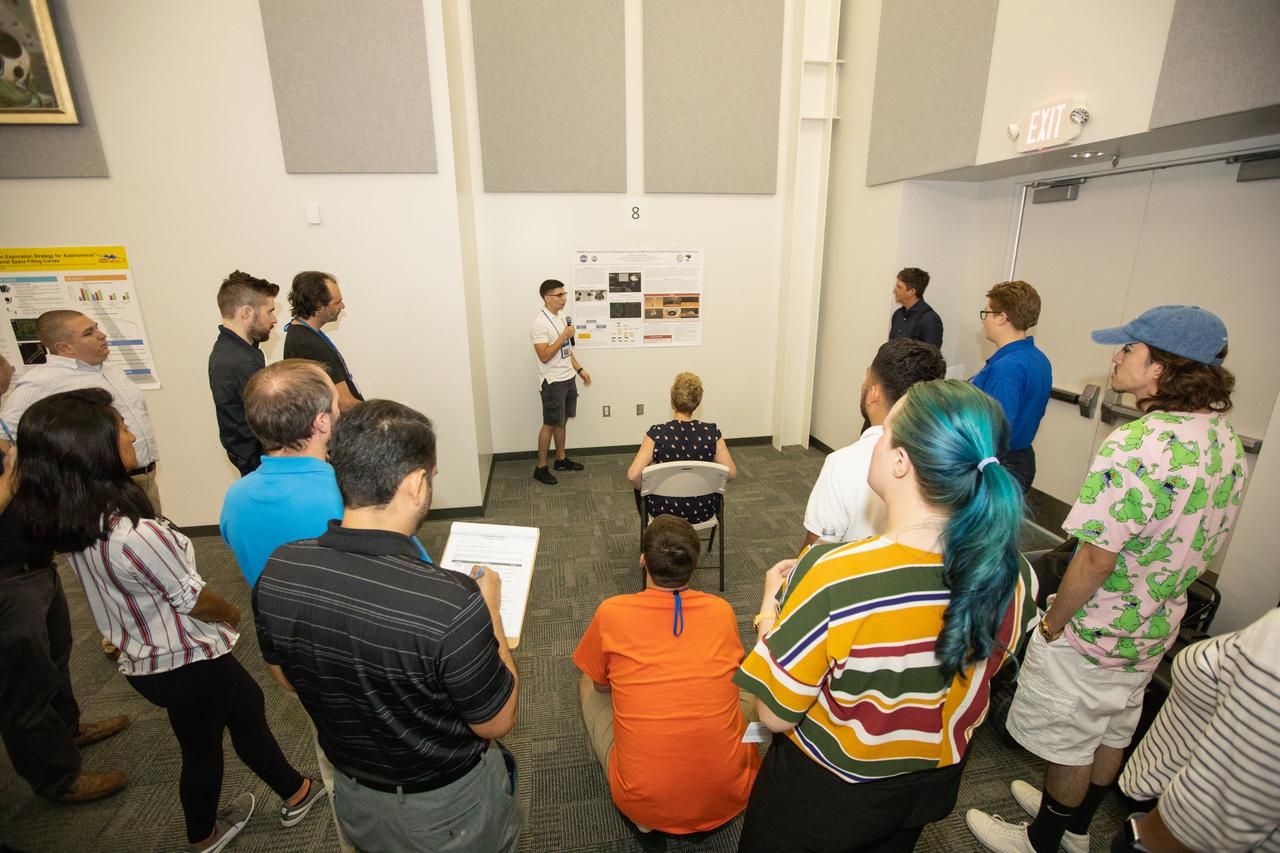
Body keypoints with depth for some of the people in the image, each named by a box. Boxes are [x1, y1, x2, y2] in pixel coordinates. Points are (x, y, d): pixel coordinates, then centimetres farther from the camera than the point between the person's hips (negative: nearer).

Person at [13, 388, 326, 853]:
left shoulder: (73, 523, -8)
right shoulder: (136, 535, -36)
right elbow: (194, 600, -22)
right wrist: (232, 613, 0)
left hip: (145, 659, 7)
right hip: (186, 663, -7)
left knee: (247, 706, 24)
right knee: (202, 748, 21)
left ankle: (295, 792, 43)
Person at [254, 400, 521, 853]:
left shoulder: (276, 573, -22)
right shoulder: (453, 603, -40)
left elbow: (285, 678, -1)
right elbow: (496, 724, -21)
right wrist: (490, 613, -12)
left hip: (355, 803, 4)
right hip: (449, 810, -4)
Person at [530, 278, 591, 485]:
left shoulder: (561, 318, 10)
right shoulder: (540, 323, -18)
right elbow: (544, 356, -24)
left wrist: (580, 370, 16)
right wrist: (563, 336, -22)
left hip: (568, 378, 8)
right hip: (552, 382, -8)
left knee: (562, 421, 16)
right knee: (550, 424, -1)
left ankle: (561, 459, 29)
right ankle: (541, 468, 9)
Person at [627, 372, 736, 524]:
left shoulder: (657, 433, -19)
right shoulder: (712, 431, -13)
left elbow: (633, 475, -23)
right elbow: (731, 473, -10)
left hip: (665, 511, -2)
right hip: (703, 512, 2)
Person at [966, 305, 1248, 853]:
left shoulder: (1136, 445, -31)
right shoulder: (1226, 439, -1)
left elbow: (1097, 559, -29)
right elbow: (1203, 545, 9)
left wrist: (1053, 623, -15)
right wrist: (1158, 595, 19)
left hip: (1093, 631, -8)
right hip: (1155, 629, 8)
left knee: (1069, 744, 13)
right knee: (1112, 734, 26)